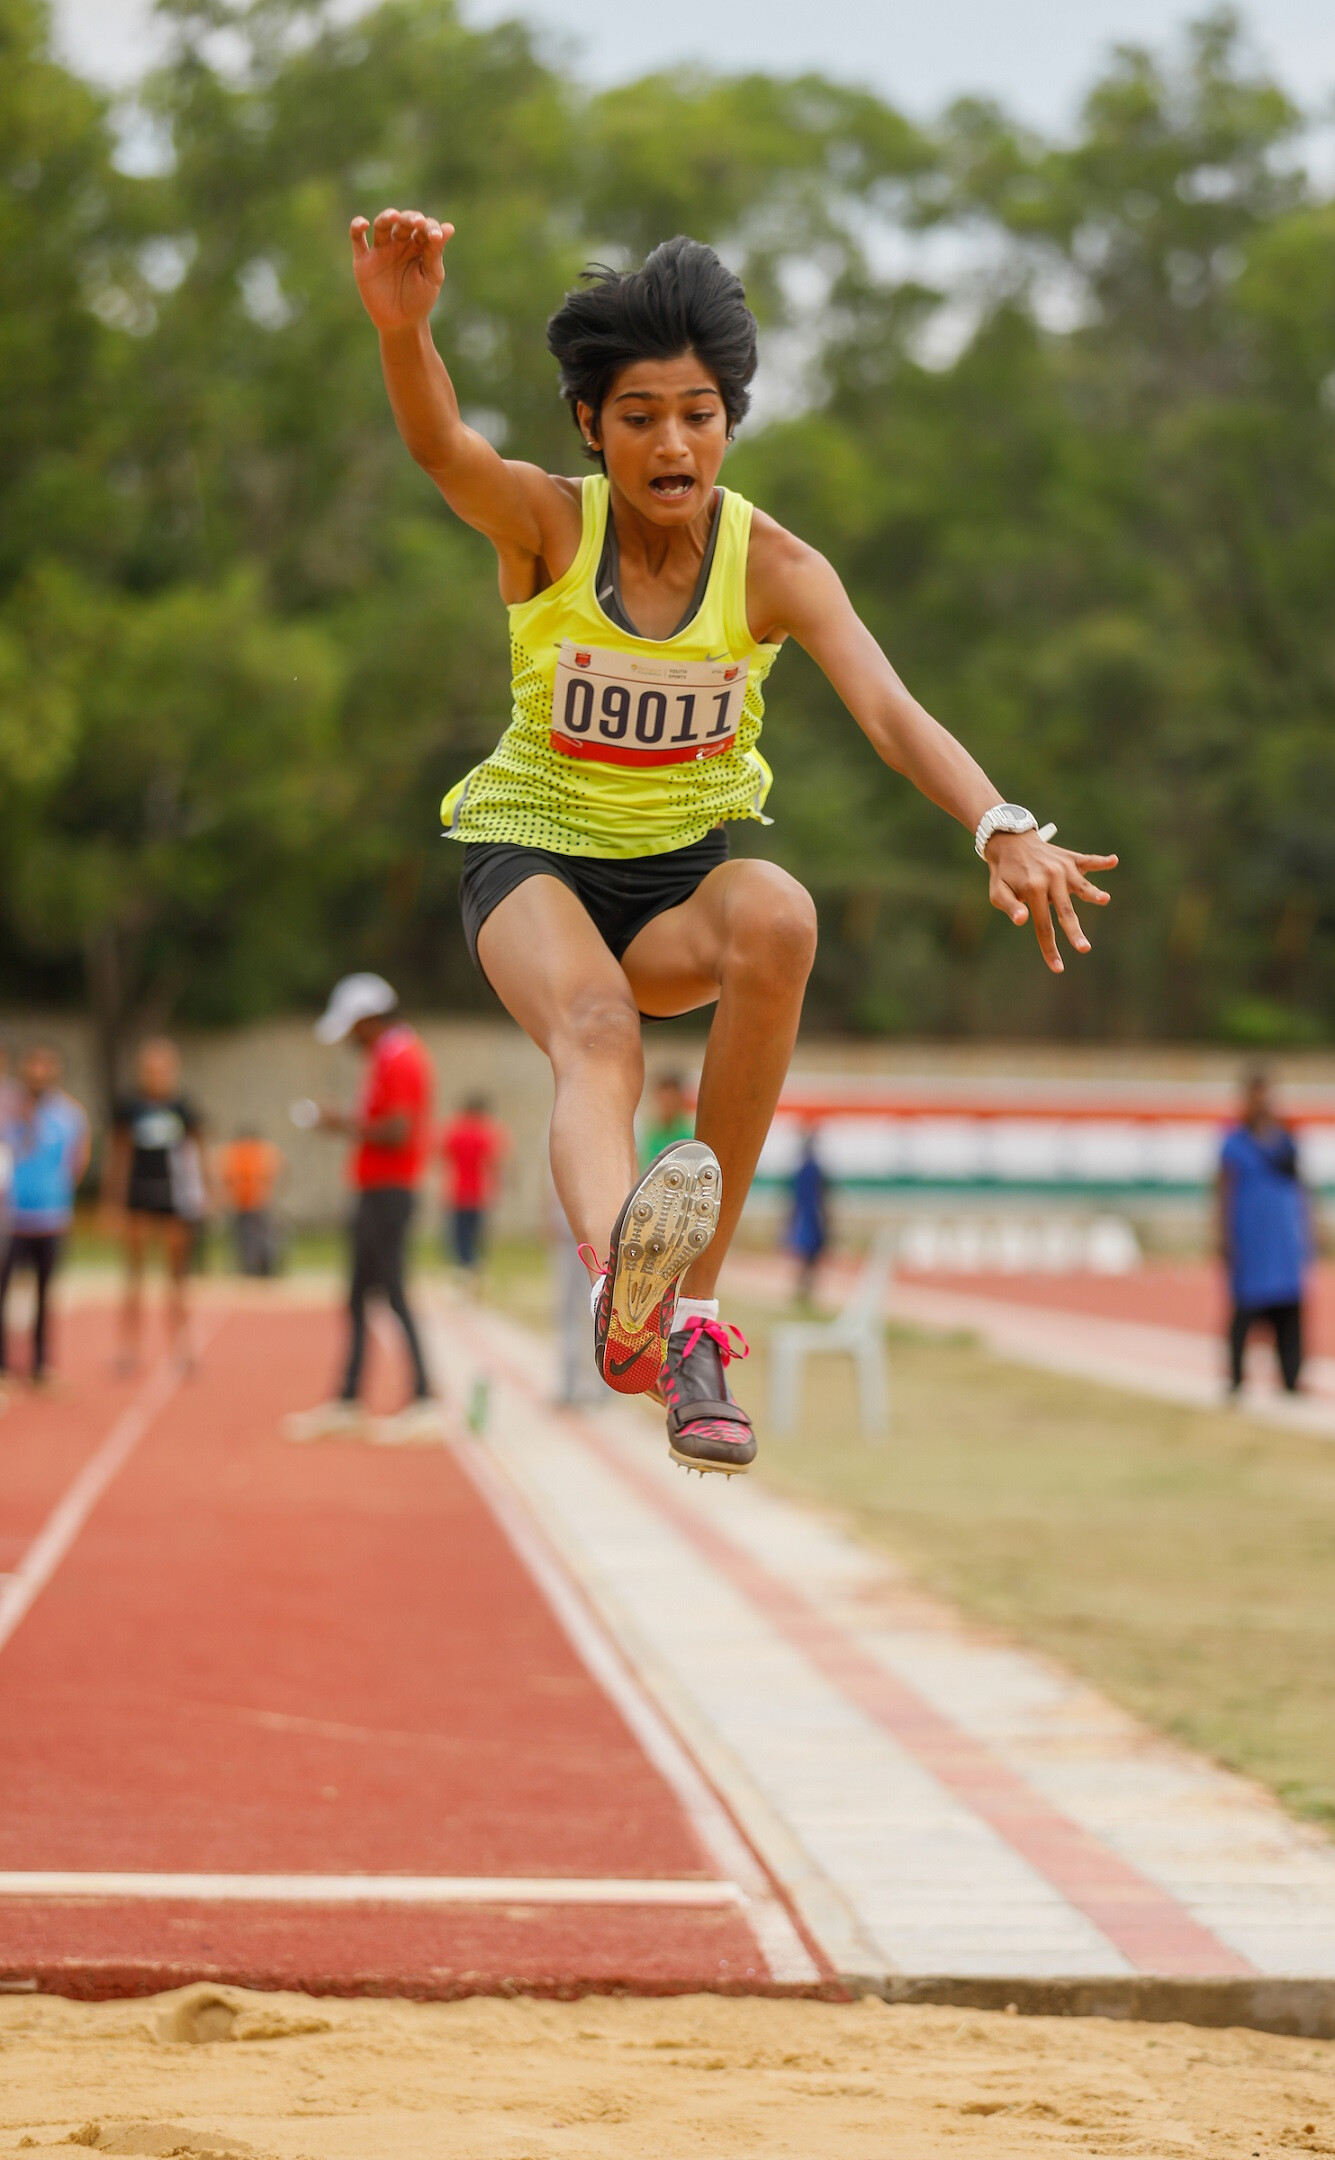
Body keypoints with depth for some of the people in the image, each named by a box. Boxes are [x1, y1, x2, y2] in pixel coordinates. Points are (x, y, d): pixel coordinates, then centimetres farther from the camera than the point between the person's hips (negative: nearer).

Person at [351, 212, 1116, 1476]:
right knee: (597, 1032, -35)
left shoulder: (772, 565, -10)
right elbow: (437, 443, -34)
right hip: (535, 853, -2)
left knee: (776, 918, -35)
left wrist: (1001, 828, -46)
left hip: (689, 868, 2)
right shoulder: (548, 524, -11)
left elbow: (890, 712, -25)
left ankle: (689, 1307, -30)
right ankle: (621, 1276, -69)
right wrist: (401, 327, -57)